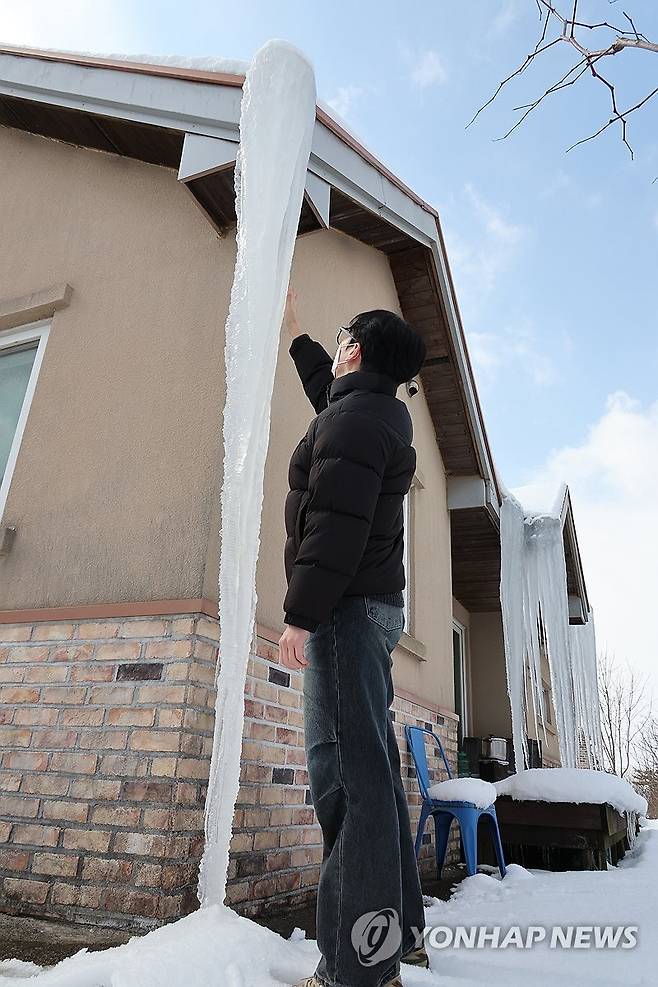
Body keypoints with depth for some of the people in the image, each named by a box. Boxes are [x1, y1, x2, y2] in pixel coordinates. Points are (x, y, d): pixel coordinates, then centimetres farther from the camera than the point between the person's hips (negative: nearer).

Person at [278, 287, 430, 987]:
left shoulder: (353, 417, -8)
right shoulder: (376, 414, 22)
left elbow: (335, 524, -21)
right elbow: (327, 390, 45)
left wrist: (300, 613, -22)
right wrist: (295, 332, 54)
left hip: (349, 607, -10)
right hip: (375, 606, 10)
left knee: (346, 772, -12)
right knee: (369, 769, 12)